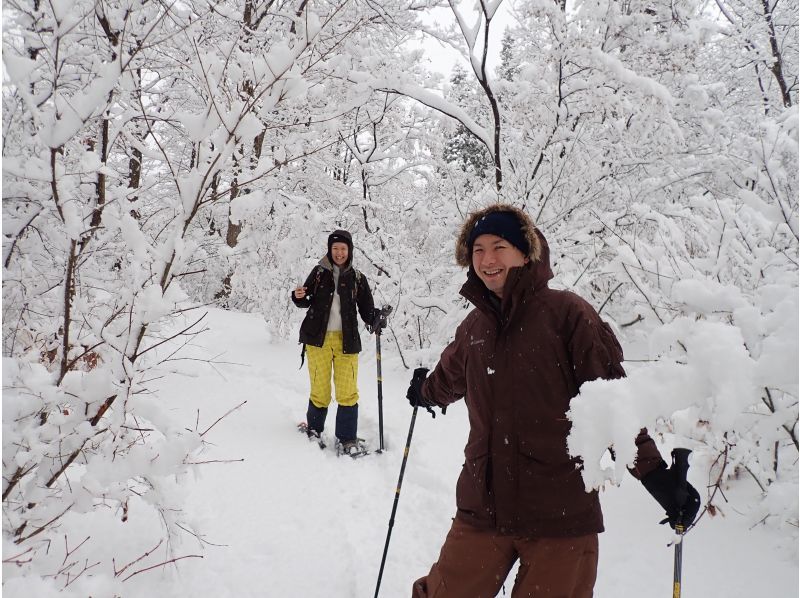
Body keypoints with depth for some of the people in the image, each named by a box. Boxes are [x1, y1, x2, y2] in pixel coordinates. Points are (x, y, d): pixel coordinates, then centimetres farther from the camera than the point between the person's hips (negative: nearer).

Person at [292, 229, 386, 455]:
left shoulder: (357, 278, 5)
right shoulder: (319, 272, 4)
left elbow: (366, 309, 5)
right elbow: (307, 302, 8)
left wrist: (375, 319, -17)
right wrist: (299, 297, -15)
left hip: (346, 339, 0)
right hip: (318, 337, 0)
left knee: (347, 391, -1)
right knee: (320, 388, 6)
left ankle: (347, 438, 10)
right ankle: (314, 428, 28)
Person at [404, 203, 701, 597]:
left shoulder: (566, 312, -9)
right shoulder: (474, 325, 7)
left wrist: (656, 472, -17)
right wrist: (424, 393, 47)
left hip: (561, 514, -4)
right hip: (483, 506, 4)